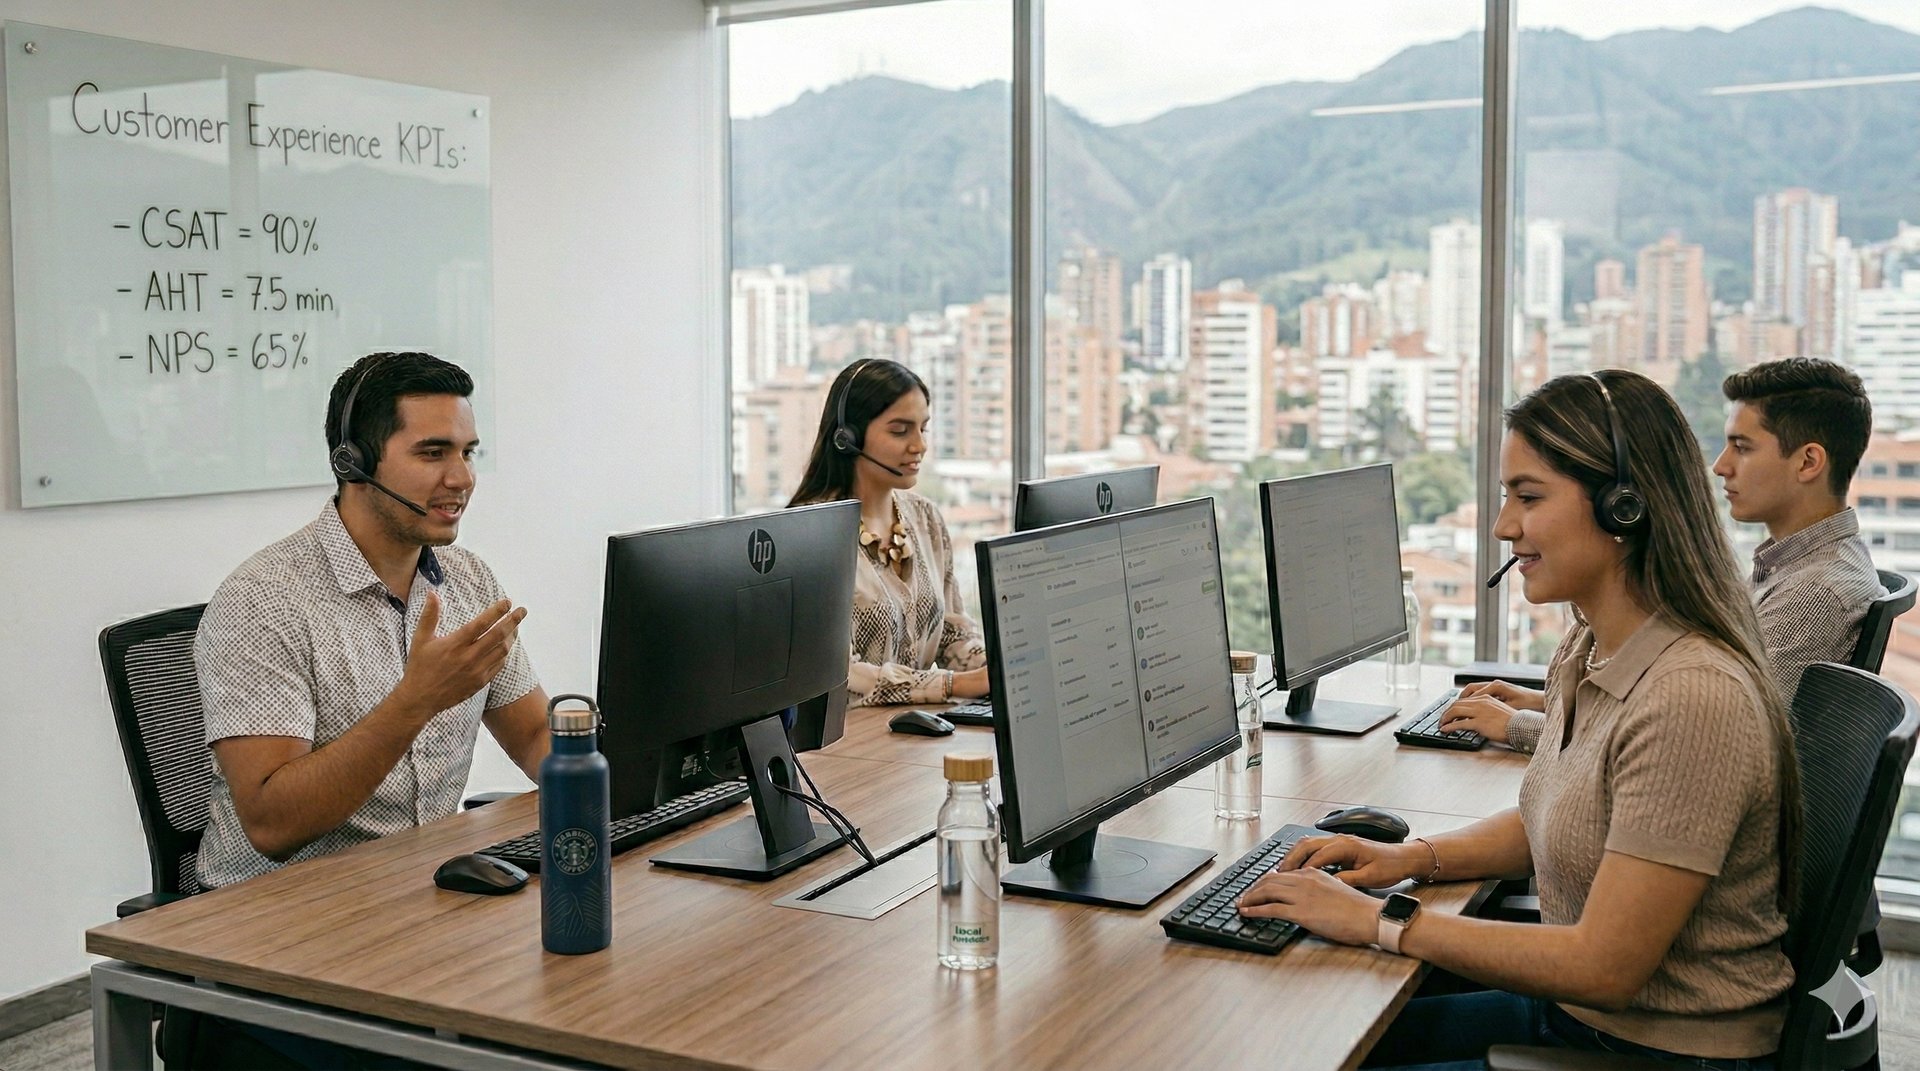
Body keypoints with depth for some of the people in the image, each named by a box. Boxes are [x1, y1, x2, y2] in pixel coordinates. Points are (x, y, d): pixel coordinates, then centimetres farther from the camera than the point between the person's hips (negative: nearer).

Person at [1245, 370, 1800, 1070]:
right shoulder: (1587, 655, 2)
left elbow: (1605, 967, -26)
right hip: (1575, 1012, 8)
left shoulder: (1689, 698, -27)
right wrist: (1411, 858, 1)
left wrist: (1380, 923, -21)